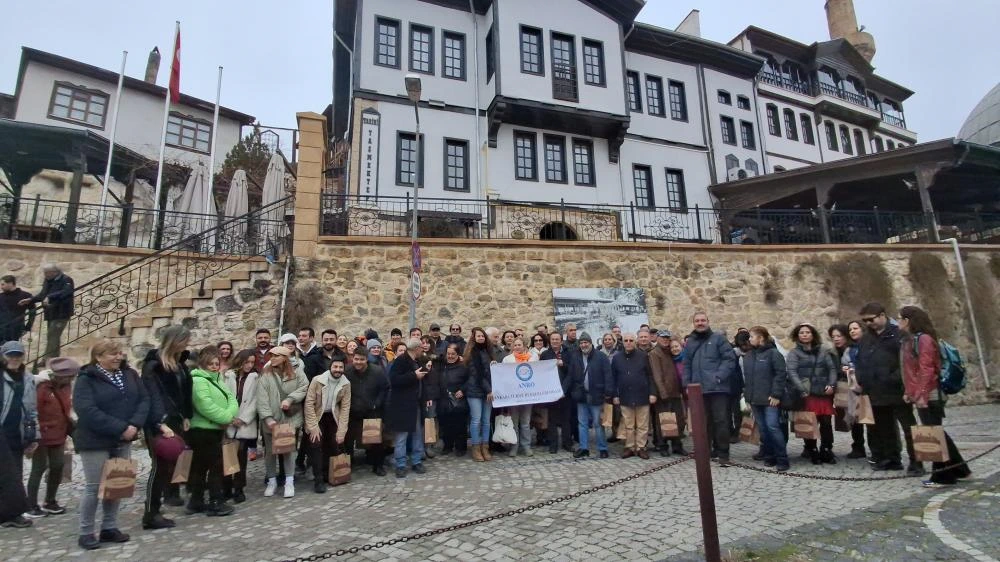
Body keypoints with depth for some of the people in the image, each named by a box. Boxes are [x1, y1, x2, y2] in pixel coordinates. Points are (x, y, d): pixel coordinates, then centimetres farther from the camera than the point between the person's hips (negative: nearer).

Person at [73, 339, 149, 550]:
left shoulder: (130, 374, 5)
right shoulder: (86, 379, -10)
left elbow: (144, 399, 2)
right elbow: (87, 411, -21)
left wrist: (134, 424, -15)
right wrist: (120, 428, -23)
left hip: (123, 440, 5)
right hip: (95, 441, -5)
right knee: (94, 487, 1)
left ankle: (109, 528, 24)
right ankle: (86, 532, 18)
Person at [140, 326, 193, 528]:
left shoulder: (180, 363, 11)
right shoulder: (153, 364, -13)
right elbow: (153, 395, -22)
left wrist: (186, 417, 11)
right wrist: (161, 423, -30)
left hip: (175, 420, 7)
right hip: (158, 423, -7)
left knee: (172, 463, 9)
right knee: (161, 466, -5)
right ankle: (150, 515, 3)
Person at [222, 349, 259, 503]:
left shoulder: (255, 378, 4)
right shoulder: (228, 376, 6)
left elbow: (254, 401, -1)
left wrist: (243, 419, -9)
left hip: (245, 424, -1)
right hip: (228, 424, 1)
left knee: (241, 457, 1)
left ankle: (239, 489, 11)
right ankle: (226, 488, 16)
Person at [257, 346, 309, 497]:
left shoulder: (296, 373, 0)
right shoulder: (265, 375, -4)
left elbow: (304, 387, -7)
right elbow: (262, 399, -10)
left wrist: (290, 399, -20)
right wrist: (268, 418, -19)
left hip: (290, 418, -1)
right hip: (271, 420, 1)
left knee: (288, 449, 7)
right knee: (270, 451, 12)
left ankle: (289, 482, 18)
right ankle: (272, 481, 29)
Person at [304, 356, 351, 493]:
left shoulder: (346, 384, -11)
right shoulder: (317, 380, -19)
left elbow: (345, 407, -8)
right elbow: (309, 403, -16)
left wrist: (341, 431, -11)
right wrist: (313, 427, -20)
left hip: (333, 417, 3)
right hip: (317, 416, -2)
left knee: (335, 445, -5)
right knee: (316, 443, -18)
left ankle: (326, 473, 20)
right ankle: (318, 479, -5)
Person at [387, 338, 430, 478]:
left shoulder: (415, 362, 13)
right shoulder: (400, 360, -14)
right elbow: (394, 380, -26)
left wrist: (424, 371, 12)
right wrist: (414, 375, -24)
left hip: (415, 403, 9)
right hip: (402, 405, -9)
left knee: (418, 433, 12)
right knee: (402, 436, -1)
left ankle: (416, 461, 22)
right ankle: (400, 465, 9)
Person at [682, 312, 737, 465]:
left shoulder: (718, 338, 1)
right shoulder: (690, 342, 15)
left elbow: (730, 359, -6)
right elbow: (687, 365, 16)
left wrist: (719, 376, -16)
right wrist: (687, 384, 6)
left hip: (718, 388, -4)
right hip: (699, 389, 4)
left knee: (721, 420, -3)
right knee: (705, 421, 11)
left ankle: (723, 453, 5)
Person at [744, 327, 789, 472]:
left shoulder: (773, 353, -7)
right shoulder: (748, 355, 13)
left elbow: (781, 374, -12)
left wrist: (776, 394, -17)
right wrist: (748, 396, 11)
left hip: (770, 398, -6)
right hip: (755, 399, 7)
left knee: (773, 427, -9)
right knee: (762, 428, 9)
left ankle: (782, 459, -1)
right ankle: (769, 456, 19)